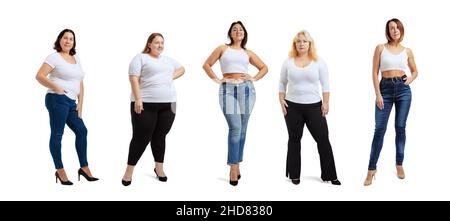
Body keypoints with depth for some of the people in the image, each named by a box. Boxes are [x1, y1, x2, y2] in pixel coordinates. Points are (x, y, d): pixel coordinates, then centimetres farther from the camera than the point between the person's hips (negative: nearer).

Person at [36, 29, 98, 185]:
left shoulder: (76, 58, 18)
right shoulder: (54, 57, -3)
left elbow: (80, 83, 18)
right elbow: (39, 76, -10)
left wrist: (80, 104, 12)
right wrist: (56, 88, -21)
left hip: (71, 103, 8)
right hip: (58, 100, -8)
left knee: (81, 131, 7)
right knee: (57, 134, -3)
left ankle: (84, 167, 17)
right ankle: (60, 171, 4)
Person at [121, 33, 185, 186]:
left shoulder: (168, 60, 20)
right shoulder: (140, 58, 0)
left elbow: (181, 69, 33)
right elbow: (134, 79, -9)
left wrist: (173, 76, 12)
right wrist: (138, 99, -19)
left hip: (168, 104, 5)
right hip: (146, 104, -5)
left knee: (160, 136, 11)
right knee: (141, 137, -4)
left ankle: (159, 168, 23)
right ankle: (129, 170, 7)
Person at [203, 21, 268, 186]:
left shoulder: (248, 53, 16)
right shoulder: (222, 49, 12)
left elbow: (264, 67, 23)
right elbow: (207, 64, 13)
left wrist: (254, 78, 8)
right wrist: (216, 79, 3)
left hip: (246, 89, 3)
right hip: (228, 89, -3)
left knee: (242, 129, 4)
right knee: (235, 128, -13)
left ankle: (236, 164, 15)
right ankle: (233, 168, -9)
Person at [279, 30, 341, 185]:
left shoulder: (319, 62, 2)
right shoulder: (288, 62, 5)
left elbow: (325, 84, 2)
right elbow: (282, 83, 10)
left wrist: (326, 103, -5)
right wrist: (281, 101, 0)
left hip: (314, 106, -1)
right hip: (292, 106, 1)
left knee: (323, 139, -1)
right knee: (294, 139, 8)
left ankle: (329, 175, 9)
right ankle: (294, 175, 18)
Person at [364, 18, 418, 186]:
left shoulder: (407, 51, 8)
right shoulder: (380, 48, 1)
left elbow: (414, 71, 21)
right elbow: (375, 73, -1)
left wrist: (410, 79, -1)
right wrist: (378, 94, -9)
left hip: (403, 89, 2)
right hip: (385, 89, -2)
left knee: (400, 127, 5)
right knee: (379, 128, -4)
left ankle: (399, 164, 18)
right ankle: (371, 169, 0)